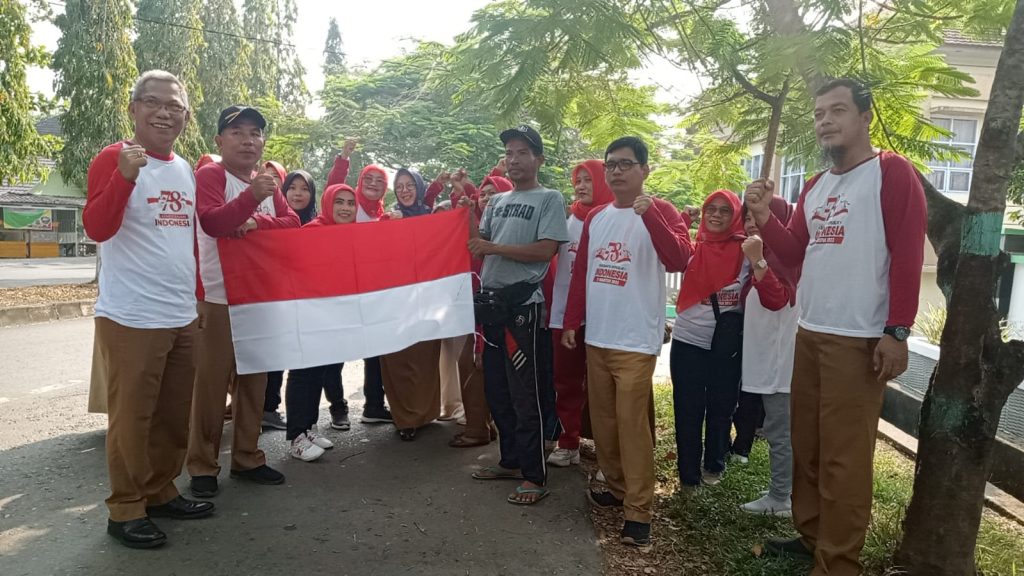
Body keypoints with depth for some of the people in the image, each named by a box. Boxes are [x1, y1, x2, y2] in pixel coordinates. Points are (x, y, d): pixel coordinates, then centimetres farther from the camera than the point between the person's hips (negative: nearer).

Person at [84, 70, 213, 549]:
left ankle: (160, 492, 30)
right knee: (131, 418, 1)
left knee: (175, 415, 15)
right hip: (130, 318, -7)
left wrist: (198, 292, 19)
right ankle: (125, 510, 15)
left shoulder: (185, 168, 13)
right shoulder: (113, 158, -8)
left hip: (182, 316, 7)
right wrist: (125, 174, -32)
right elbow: (97, 229, -20)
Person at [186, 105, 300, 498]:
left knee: (254, 380, 11)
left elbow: (292, 224, 4)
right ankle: (203, 466, 9)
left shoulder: (267, 180, 14)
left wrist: (257, 221, -13)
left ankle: (247, 457, 22)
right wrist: (251, 197, -35)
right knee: (211, 383, -2)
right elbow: (212, 222, -21)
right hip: (218, 297, -6)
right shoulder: (209, 175, -5)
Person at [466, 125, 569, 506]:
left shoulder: (550, 199, -2)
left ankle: (535, 477, 5)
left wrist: (494, 248, -13)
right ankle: (511, 461, 27)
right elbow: (476, 242, 13)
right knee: (496, 389, 13)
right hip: (491, 300, 7)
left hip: (523, 303, -7)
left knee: (524, 393, -5)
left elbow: (545, 250, -14)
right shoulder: (496, 201, 17)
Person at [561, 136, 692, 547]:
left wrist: (650, 214, -30)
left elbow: (679, 261, -22)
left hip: (636, 341, -6)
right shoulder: (595, 217, 11)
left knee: (633, 425, -5)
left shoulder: (659, 211, -6)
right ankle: (617, 487, 30)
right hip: (596, 338, 6)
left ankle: (639, 510, 4)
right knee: (603, 421, 14)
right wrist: (571, 322, 12)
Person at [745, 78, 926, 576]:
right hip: (808, 333, 8)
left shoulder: (893, 173, -6)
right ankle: (811, 536, 30)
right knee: (807, 446, 15)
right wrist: (763, 216, -1)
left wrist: (897, 332, -17)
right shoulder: (813, 188, 17)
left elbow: (908, 256, -13)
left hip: (860, 339, -8)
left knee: (844, 456, -3)